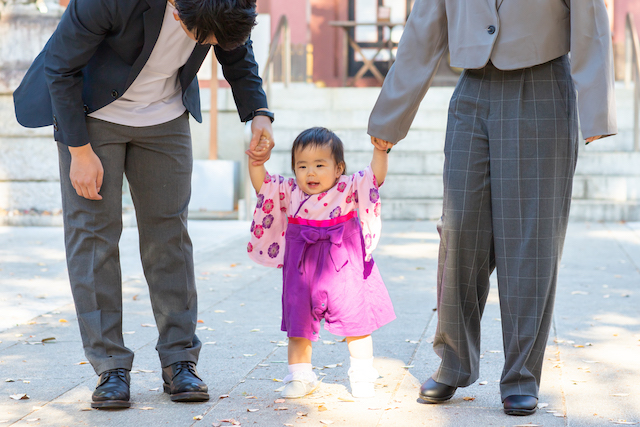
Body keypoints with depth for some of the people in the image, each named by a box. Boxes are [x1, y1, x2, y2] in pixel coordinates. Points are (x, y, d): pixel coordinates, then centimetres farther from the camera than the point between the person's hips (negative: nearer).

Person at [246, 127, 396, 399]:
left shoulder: (348, 189, -5)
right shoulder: (289, 193, 1)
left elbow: (375, 178, -13)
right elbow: (261, 183, -3)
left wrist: (380, 151, -25)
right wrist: (257, 161, -18)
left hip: (344, 273, -2)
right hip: (302, 272, 2)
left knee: (356, 325, 7)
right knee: (298, 328, 9)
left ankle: (362, 376, 23)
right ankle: (300, 377, 24)